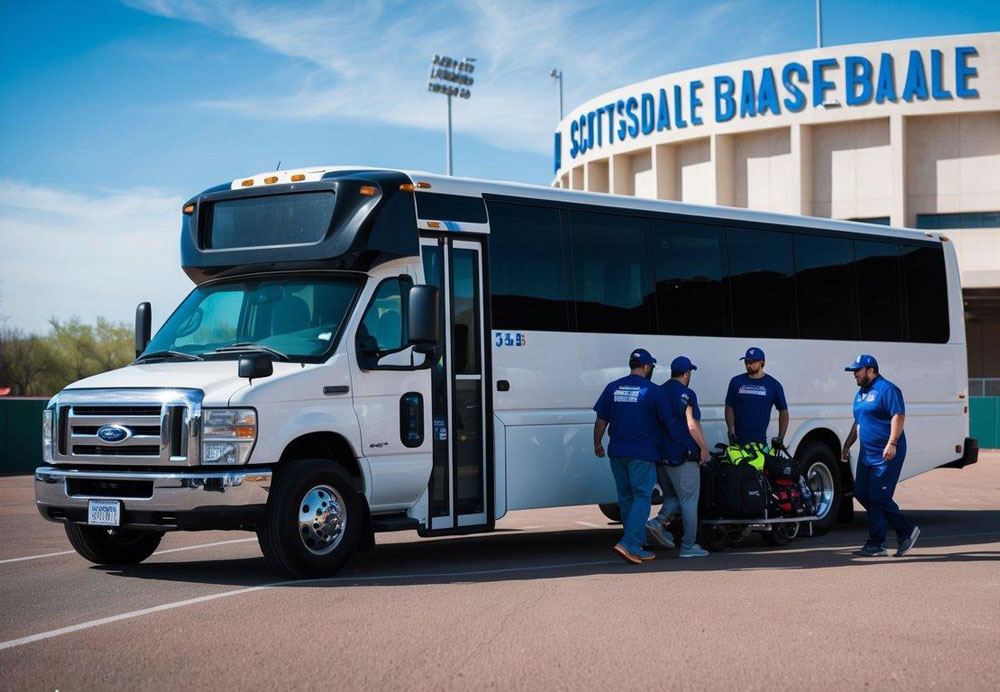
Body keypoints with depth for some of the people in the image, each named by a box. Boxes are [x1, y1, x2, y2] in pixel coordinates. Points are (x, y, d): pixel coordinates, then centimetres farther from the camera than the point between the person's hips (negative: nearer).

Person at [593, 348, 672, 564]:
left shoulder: (612, 388, 7)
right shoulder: (652, 391, -7)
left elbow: (601, 420, 10)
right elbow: (667, 421, -1)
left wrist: (597, 444, 22)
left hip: (617, 452, 5)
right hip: (642, 453, -5)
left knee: (626, 497, 14)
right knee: (642, 496, -3)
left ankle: (635, 544, 25)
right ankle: (629, 543, -17)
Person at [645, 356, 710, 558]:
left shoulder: (660, 392, 13)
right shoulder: (686, 394, -12)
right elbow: (692, 425, -17)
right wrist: (704, 447, -9)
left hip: (665, 455, 7)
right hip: (685, 455, -7)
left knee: (674, 495, 20)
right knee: (689, 500, -1)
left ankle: (659, 522, -6)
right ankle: (689, 546, 1)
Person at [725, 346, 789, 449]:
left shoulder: (774, 385, 5)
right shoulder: (736, 382, 8)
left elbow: (783, 411, 9)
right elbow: (729, 408, 9)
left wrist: (780, 438, 1)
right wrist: (731, 430, -5)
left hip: (760, 440, -1)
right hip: (737, 440, 1)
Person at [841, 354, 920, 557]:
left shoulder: (886, 389, -11)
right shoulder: (861, 393, 18)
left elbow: (899, 416, -19)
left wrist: (892, 443, -26)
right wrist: (847, 445, 23)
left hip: (887, 455, -10)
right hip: (867, 453, 10)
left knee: (878, 497, -10)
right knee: (862, 493, 6)